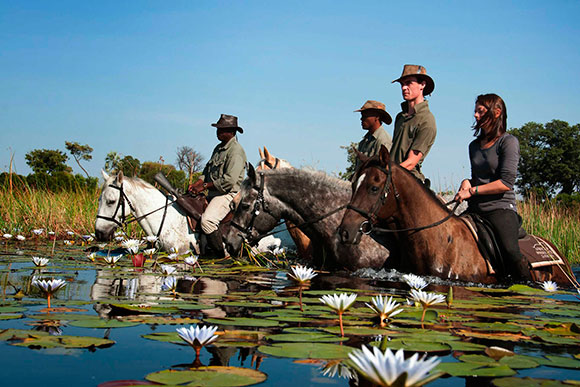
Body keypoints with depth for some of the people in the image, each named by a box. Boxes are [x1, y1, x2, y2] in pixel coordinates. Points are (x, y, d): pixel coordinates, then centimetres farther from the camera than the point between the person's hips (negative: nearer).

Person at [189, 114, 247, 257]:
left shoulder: (236, 150, -14)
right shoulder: (219, 148, 16)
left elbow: (229, 180, -23)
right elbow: (208, 170, 22)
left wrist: (204, 186, -19)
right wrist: (197, 183, 2)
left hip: (227, 194, -10)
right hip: (213, 193, 10)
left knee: (207, 220, -30)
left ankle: (225, 256, -20)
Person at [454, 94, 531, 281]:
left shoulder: (508, 141, -3)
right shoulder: (474, 145, 17)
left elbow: (506, 183, -12)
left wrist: (472, 191, -13)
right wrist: (467, 182, 5)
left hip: (501, 207, -7)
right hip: (475, 210, 7)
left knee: (510, 250, -27)